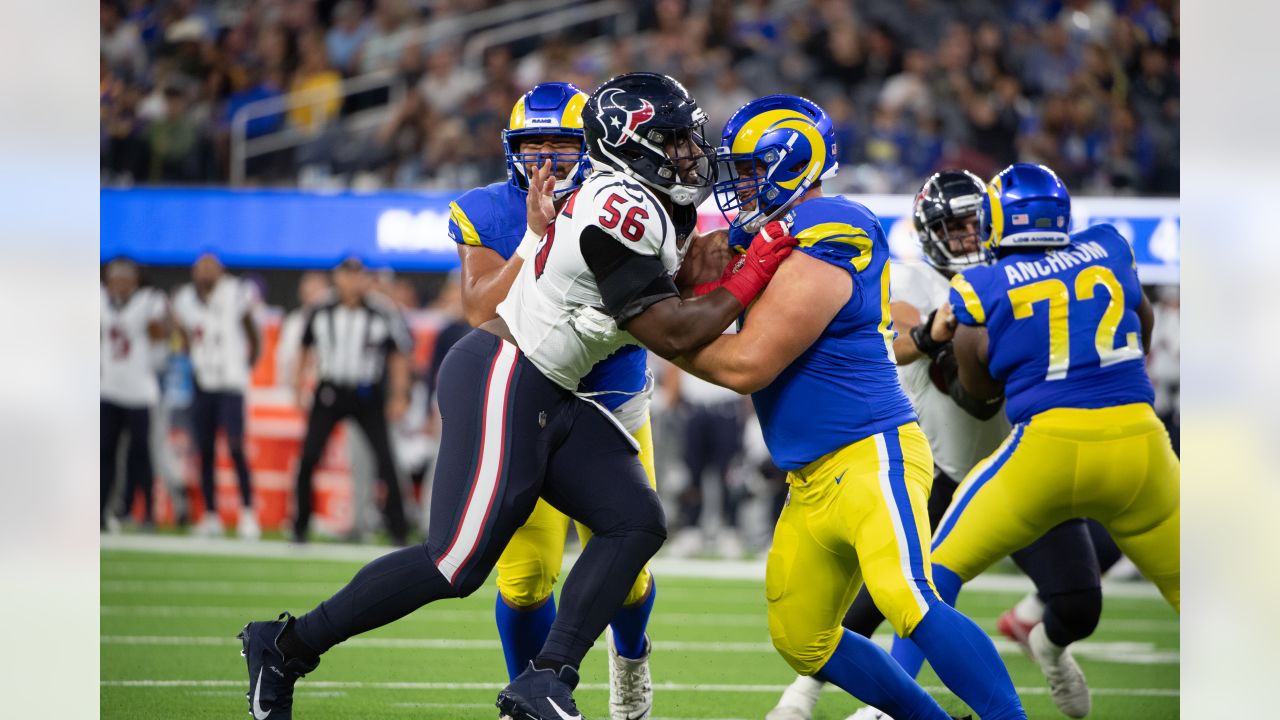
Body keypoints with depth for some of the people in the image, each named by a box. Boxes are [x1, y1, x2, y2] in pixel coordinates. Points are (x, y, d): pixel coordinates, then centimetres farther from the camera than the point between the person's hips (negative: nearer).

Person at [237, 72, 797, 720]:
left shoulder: (655, 209, 12)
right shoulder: (623, 211, -19)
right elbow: (669, 336, -17)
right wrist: (748, 282, -10)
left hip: (549, 399, 10)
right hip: (501, 382, -10)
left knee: (635, 524, -1)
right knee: (457, 565, -10)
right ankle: (287, 645, 3)